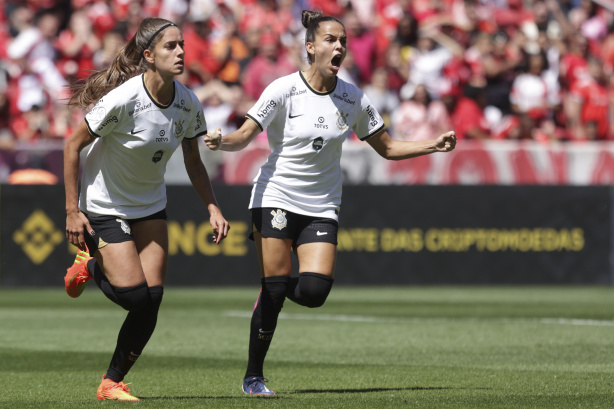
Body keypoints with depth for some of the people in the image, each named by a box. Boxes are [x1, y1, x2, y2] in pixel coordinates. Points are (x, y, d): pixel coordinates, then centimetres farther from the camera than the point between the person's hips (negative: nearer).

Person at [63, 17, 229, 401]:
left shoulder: (188, 103, -9)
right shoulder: (122, 100, -26)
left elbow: (193, 162, 7)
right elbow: (73, 145, -16)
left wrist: (213, 208, -5)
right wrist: (72, 210, -17)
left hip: (151, 207, 5)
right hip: (105, 206, -5)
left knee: (151, 301, -5)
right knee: (135, 295, -13)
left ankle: (113, 382, 12)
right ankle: (89, 264, 19)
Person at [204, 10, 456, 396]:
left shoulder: (353, 99, 0)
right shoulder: (284, 90, -10)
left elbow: (387, 147, 10)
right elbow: (245, 136, -13)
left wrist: (433, 145, -2)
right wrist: (221, 141, -35)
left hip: (322, 207, 3)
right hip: (276, 197, -3)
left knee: (314, 291, -15)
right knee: (275, 286, -9)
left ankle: (272, 290, 21)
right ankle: (254, 376, 7)